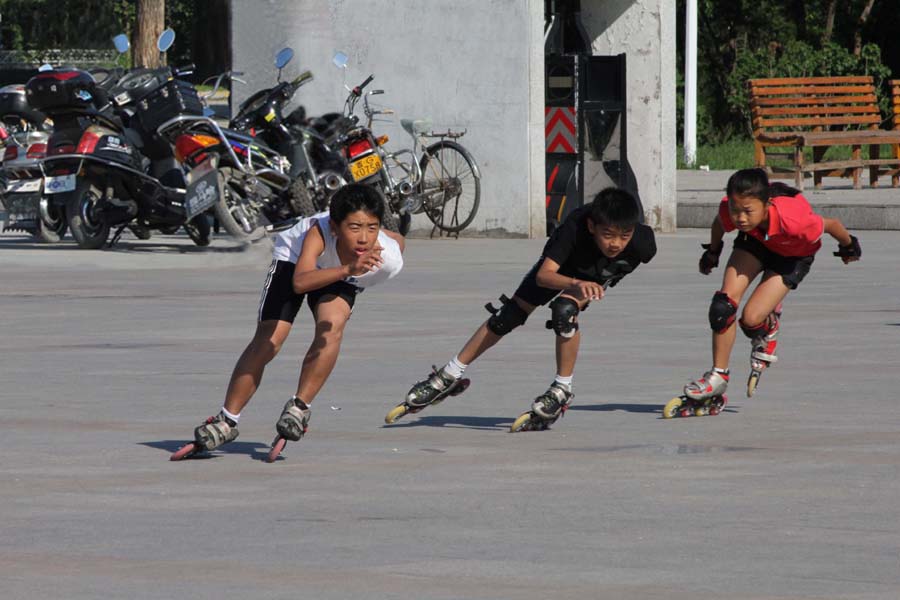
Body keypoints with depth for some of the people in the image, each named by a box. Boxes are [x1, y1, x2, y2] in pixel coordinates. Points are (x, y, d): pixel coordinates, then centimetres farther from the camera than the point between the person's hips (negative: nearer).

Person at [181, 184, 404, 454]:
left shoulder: (389, 256, -35)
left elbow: (397, 239, -7)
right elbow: (300, 282, -60)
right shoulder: (318, 233, -44)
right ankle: (226, 421, 7)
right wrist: (348, 269, -74)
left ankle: (299, 406, -12)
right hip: (295, 258, -2)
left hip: (343, 277, 2)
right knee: (268, 340, -9)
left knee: (332, 326, -28)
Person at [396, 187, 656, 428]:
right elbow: (544, 275, -50)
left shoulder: (641, 242, -38)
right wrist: (576, 284, -69)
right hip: (559, 267, 0)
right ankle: (449, 377, 14)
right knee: (508, 315, -1)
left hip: (597, 277, 0)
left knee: (564, 309, -31)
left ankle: (562, 390, -14)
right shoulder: (576, 226, -43)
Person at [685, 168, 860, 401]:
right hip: (755, 242, 3)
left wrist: (848, 247, -3)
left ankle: (769, 328, 22)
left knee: (751, 319, -16)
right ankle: (718, 376, 0)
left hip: (793, 255, -3)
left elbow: (832, 225, -25)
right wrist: (712, 251, 14)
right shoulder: (730, 212, -34)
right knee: (723, 306, -15)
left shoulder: (792, 220, -45)